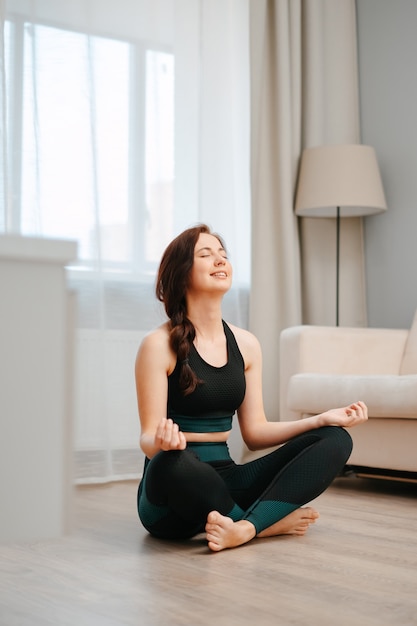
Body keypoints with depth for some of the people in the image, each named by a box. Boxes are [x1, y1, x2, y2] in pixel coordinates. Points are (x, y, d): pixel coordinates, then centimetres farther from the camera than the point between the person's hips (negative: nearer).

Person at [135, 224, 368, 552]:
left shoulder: (246, 344, 8)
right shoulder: (159, 345, -7)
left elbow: (255, 432, 9)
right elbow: (149, 439, -11)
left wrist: (322, 419, -2)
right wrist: (163, 442, -35)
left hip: (225, 480, 5)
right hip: (175, 489, -5)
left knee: (335, 440, -10)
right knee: (171, 461, -41)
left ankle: (245, 527, -30)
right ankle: (270, 522, -16)